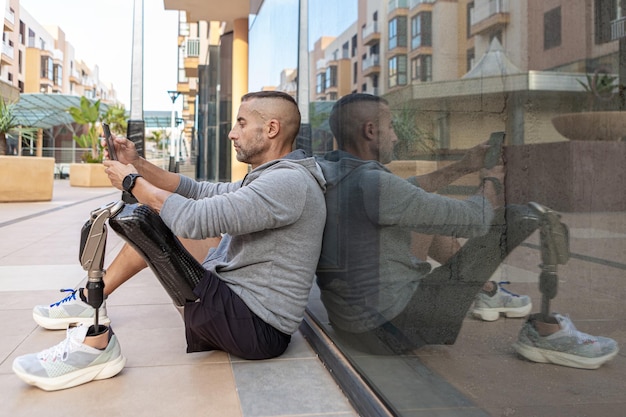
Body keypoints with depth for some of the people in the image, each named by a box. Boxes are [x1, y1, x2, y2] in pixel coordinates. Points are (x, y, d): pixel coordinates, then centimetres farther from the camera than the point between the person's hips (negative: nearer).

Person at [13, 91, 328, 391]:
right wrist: (136, 164, 8)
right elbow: (200, 192, 16)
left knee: (141, 218, -14)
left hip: (254, 330, -10)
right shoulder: (270, 178, 16)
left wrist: (133, 182, -9)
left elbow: (192, 218, -25)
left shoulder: (289, 182, -18)